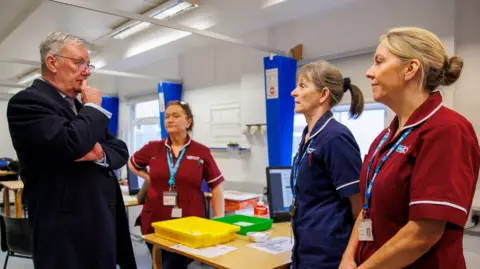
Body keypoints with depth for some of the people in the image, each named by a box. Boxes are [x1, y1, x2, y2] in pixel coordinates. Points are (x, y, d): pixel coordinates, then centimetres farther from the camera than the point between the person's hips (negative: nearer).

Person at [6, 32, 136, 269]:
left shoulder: (81, 106, 15)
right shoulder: (27, 101, -10)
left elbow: (121, 151, 10)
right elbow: (71, 144, -27)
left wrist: (101, 152, -12)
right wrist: (94, 107, -10)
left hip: (104, 223, 8)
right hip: (67, 230, -7)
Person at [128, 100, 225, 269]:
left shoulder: (202, 152, -5)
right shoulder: (153, 148, 1)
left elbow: (216, 186, 2)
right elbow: (132, 164, 22)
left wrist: (219, 220, -4)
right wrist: (149, 178, 7)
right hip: (155, 222, 3)